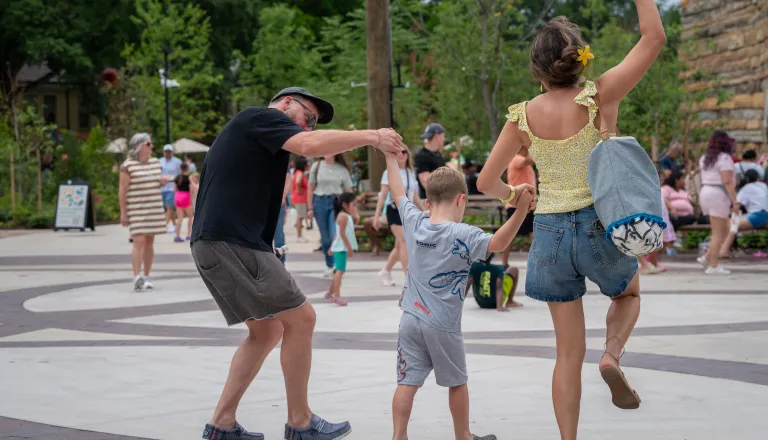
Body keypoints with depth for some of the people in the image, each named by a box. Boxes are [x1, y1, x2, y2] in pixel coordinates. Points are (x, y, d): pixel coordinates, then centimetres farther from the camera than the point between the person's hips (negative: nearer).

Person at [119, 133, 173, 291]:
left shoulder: (155, 162, 10)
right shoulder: (128, 165, -9)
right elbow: (122, 190, -9)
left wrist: (163, 180, -1)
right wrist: (123, 213, -12)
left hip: (154, 208, 6)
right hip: (136, 210, -6)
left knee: (150, 242, 6)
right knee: (139, 241, -14)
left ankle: (146, 277, 13)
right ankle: (137, 278, -17)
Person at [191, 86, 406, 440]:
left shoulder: (251, 133, 27)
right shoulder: (262, 117, -2)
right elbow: (311, 146, -19)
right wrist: (372, 136, -13)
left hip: (215, 244, 11)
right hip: (232, 242, -11)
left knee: (267, 330, 17)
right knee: (301, 318, -6)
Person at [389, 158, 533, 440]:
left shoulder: (414, 223, 1)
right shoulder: (463, 236, -13)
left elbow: (398, 192, 14)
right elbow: (498, 243, -19)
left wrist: (391, 157, 26)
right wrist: (521, 210, -25)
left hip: (410, 319, 4)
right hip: (443, 325, -4)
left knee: (407, 382, 3)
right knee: (457, 383, 14)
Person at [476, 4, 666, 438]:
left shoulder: (524, 117, -4)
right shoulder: (599, 98, -12)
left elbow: (487, 182, 3)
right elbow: (654, 38, -10)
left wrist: (517, 196, 22)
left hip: (550, 232, 2)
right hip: (601, 225, -2)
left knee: (569, 352, 12)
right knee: (629, 294, 30)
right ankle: (612, 354, 0)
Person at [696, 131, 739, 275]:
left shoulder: (705, 158, 14)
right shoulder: (725, 158, -11)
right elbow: (727, 182, -18)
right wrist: (735, 202, -18)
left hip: (705, 193, 9)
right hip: (719, 195, -8)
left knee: (725, 229, 17)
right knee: (718, 233, -4)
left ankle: (707, 257, 9)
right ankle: (713, 266, -4)